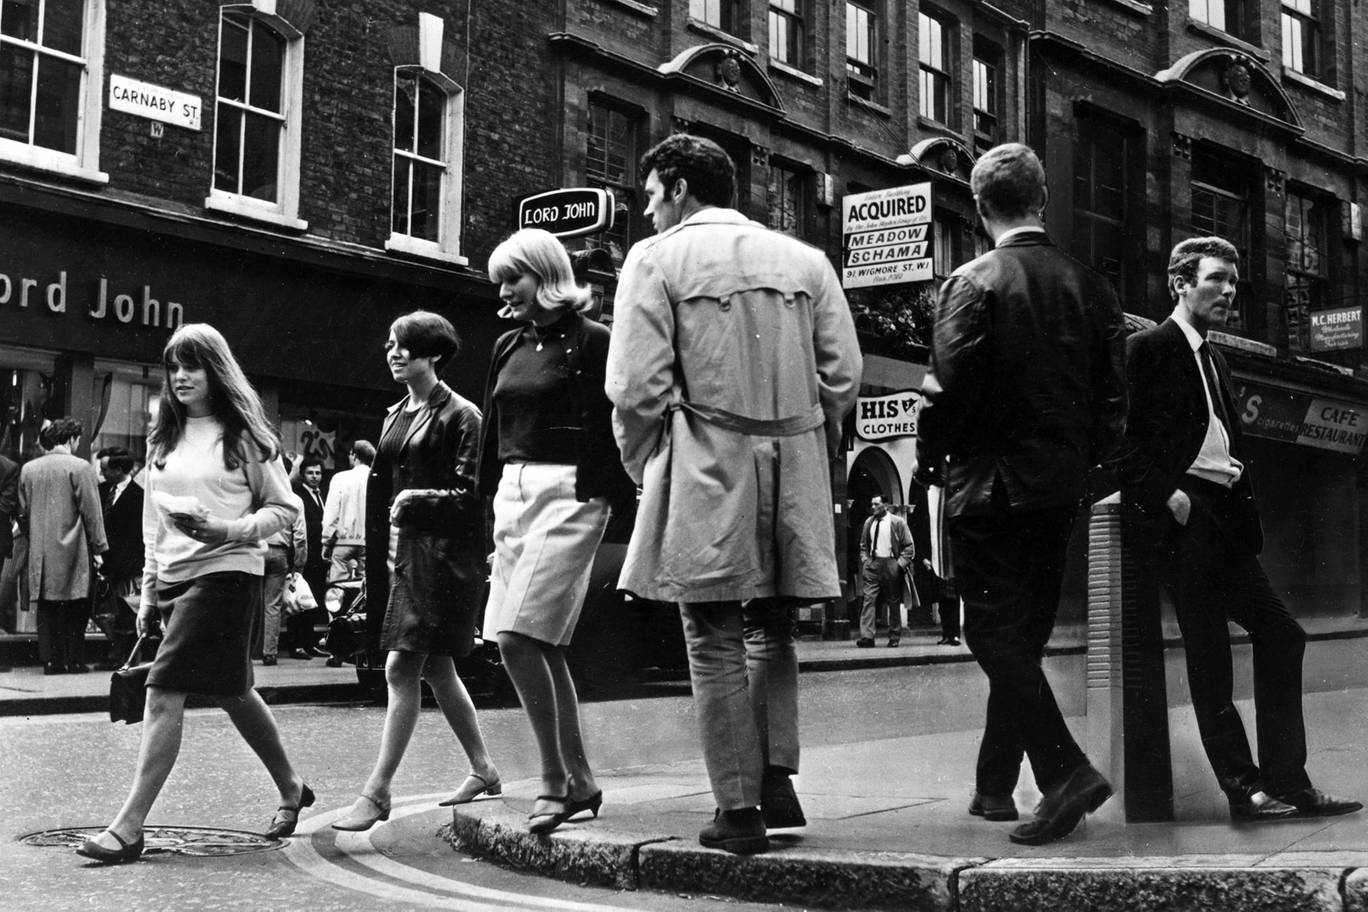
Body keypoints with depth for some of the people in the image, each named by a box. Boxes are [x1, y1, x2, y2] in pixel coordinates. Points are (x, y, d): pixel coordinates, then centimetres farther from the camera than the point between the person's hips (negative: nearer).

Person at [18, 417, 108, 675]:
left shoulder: (28, 469, 7)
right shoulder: (80, 467, -9)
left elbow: (23, 513, 12)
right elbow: (91, 513, -9)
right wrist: (99, 548, -3)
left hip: (41, 555, 5)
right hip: (72, 552, -5)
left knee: (47, 610, 8)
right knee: (74, 610, 1)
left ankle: (51, 660, 8)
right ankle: (72, 661, 2)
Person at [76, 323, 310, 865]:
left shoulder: (243, 433, -4)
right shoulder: (164, 438, 14)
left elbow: (284, 509, -3)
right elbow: (153, 522, 18)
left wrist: (231, 529, -19)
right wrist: (149, 592, 16)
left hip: (225, 572, -7)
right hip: (174, 577, 7)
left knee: (164, 694, -13)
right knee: (231, 692, 16)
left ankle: (129, 827, -10)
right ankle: (291, 789, 33)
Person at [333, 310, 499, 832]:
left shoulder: (460, 415, -7)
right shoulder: (396, 415, 16)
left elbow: (467, 492, -11)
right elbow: (380, 490, 18)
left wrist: (419, 501, -22)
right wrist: (381, 552, 13)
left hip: (440, 553, -8)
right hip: (402, 553, 8)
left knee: (402, 669, -10)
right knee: (436, 670, 14)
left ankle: (377, 791, -7)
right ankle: (483, 770, 27)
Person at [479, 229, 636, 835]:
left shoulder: (590, 341, -5)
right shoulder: (508, 347, 16)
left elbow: (613, 428, -9)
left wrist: (614, 494, -15)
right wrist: (489, 496, 16)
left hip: (568, 494, -8)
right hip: (514, 490, 8)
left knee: (518, 638, -16)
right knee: (543, 647, 7)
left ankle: (557, 782, -5)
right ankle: (579, 781, 17)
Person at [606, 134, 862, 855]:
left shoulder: (656, 259, -1)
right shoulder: (803, 259, 11)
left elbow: (637, 385, -9)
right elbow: (843, 374, 5)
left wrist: (645, 469, 4)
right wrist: (812, 452, 16)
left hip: (707, 470, -4)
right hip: (795, 470, 4)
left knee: (715, 641, 3)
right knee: (772, 631, 19)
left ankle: (739, 808, 5)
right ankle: (777, 780, 14)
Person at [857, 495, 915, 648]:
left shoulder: (898, 522, -2)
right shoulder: (868, 522, 9)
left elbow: (909, 546, 0)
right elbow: (863, 545, 19)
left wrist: (900, 564, -9)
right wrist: (865, 560, 4)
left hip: (891, 565, -2)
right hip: (872, 565, 3)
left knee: (893, 603, 5)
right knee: (869, 599, -10)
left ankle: (894, 637, 14)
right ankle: (866, 636, -15)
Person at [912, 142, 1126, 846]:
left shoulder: (972, 282, -10)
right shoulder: (1089, 286, 5)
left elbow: (949, 389, -16)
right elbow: (1113, 397, 6)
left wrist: (929, 461, 0)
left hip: (988, 483, -6)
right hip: (1061, 485, 6)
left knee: (995, 631, -2)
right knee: (1023, 635, 14)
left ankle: (1066, 771, -14)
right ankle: (995, 787, 23)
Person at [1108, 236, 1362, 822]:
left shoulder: (1213, 360, 23)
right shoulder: (1148, 349, -3)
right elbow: (1126, 443, -11)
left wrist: (1246, 506, 10)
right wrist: (1167, 493, -19)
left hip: (1224, 512, 9)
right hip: (1183, 514, -9)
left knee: (1281, 636, 6)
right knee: (1209, 655, -4)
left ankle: (1286, 782, 11)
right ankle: (1244, 787, 1)